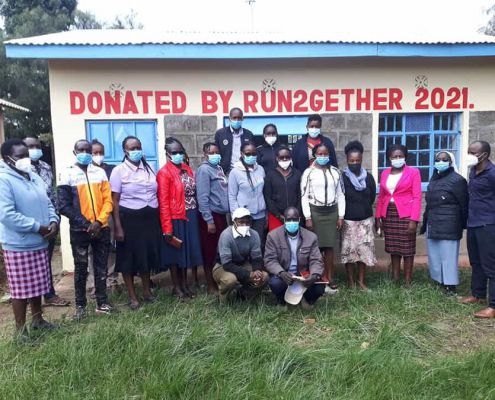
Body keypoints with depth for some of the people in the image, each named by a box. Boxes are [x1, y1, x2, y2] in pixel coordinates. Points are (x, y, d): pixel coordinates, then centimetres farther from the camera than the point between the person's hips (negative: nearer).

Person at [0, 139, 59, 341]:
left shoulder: (35, 178, 11)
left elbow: (47, 203, 15)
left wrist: (54, 221, -5)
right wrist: (38, 227, -20)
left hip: (39, 243, 8)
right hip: (18, 245, -7)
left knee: (37, 284, 18)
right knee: (21, 288, 3)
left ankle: (38, 319, 35)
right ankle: (20, 329, 18)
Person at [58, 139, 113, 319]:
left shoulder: (100, 172, 6)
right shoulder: (67, 174, -3)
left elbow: (108, 200, 2)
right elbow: (64, 206, -7)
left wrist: (99, 221, -12)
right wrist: (85, 223, -13)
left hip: (102, 228, 2)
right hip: (79, 230, -2)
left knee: (101, 267, 9)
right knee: (81, 268, 8)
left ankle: (102, 303, 19)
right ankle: (80, 305, 20)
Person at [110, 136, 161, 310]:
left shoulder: (148, 168, 8)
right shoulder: (119, 171, -5)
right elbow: (115, 201, -7)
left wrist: (160, 219, 8)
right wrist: (118, 227, -13)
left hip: (150, 218, 4)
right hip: (129, 219, -4)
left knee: (148, 255, 13)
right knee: (129, 257, 6)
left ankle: (147, 290, 31)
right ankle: (132, 296, 20)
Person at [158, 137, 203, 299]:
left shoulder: (188, 169, 9)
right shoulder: (164, 173, -12)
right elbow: (163, 202, -16)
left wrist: (195, 216, 8)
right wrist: (167, 228, -19)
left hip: (189, 218, 7)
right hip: (175, 219, -6)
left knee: (187, 250, 15)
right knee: (175, 252, 6)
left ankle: (185, 284, 29)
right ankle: (176, 287, 20)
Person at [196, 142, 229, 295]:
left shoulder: (219, 168, 12)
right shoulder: (204, 170, -11)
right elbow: (202, 197, -17)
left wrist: (229, 212, 11)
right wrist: (209, 220, -19)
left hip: (222, 214, 8)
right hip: (211, 215, -8)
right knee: (210, 252, 3)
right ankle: (211, 285, 14)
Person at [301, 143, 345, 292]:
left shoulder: (335, 172, 8)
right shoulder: (308, 172, -1)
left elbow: (340, 194, 10)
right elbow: (304, 196, -3)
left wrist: (341, 216, 4)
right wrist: (307, 217, -9)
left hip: (332, 211, 2)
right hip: (315, 211, -2)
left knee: (329, 246, 5)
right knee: (316, 246, -1)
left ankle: (329, 278, 14)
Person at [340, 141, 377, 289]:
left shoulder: (368, 177, 2)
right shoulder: (342, 177, -8)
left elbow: (372, 198, 14)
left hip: (366, 220, 3)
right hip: (348, 221, -3)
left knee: (365, 250, 4)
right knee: (348, 251, 2)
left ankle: (361, 280, 17)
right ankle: (350, 281, 17)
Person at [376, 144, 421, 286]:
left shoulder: (413, 172, -3)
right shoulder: (385, 173, 10)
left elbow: (417, 197, -9)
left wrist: (414, 219, -16)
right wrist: (378, 217, 7)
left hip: (406, 215, -4)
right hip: (388, 215, 4)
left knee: (407, 248, 3)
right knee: (393, 248, 12)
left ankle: (407, 281, 12)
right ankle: (395, 277, 24)